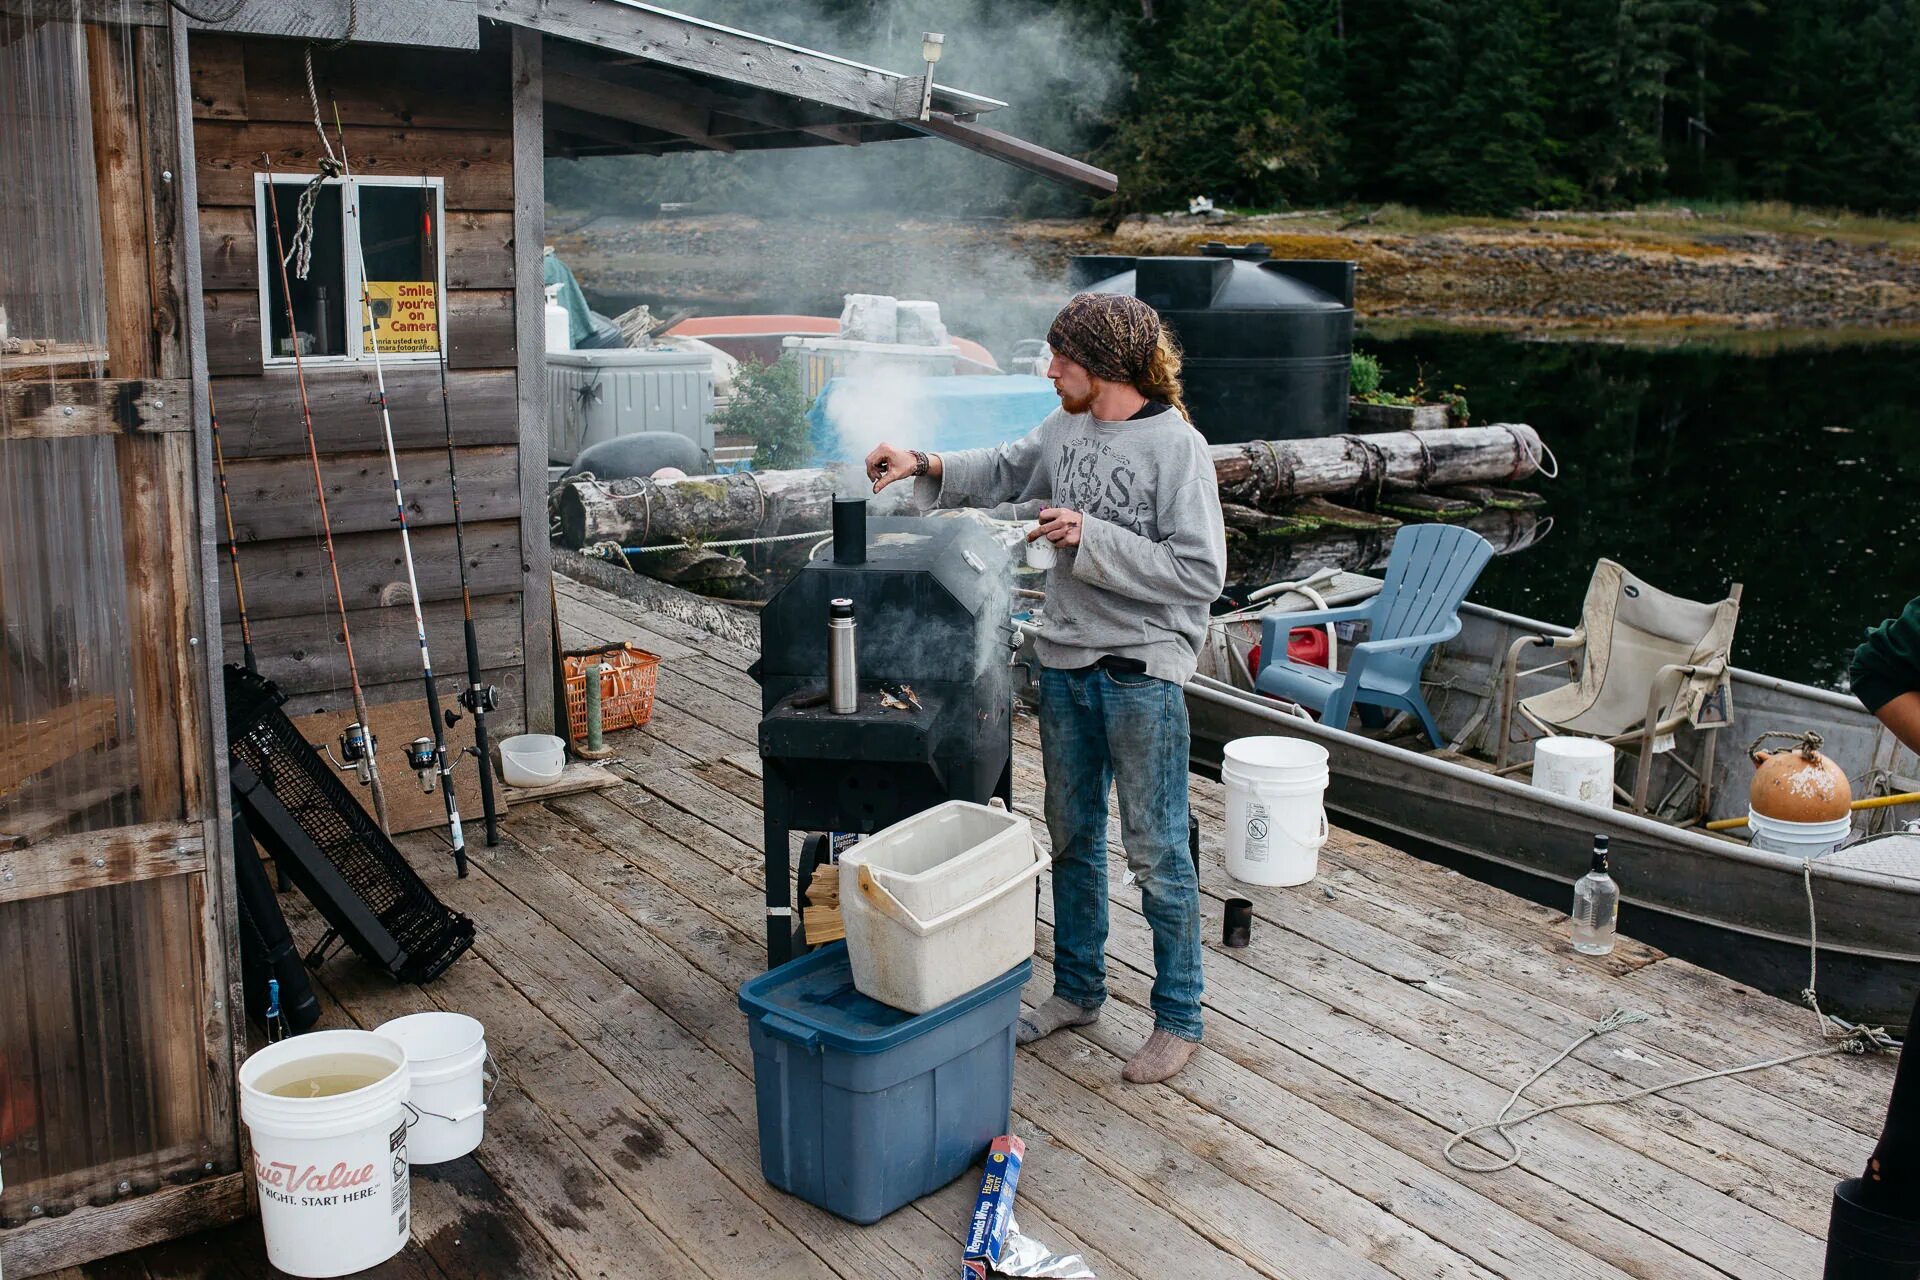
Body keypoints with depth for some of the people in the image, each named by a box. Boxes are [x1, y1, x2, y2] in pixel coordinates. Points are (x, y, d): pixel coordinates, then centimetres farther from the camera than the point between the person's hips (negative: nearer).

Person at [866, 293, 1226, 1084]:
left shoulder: (1175, 446, -17)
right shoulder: (1066, 429, 4)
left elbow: (1201, 573, -21)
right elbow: (1004, 472, 21)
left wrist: (1092, 538, -22)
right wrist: (925, 465, 5)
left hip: (1142, 672, -7)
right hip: (1066, 663, 7)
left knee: (1156, 853, 3)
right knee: (1071, 835, 19)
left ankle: (1178, 1019, 19)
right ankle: (1078, 989, 36)